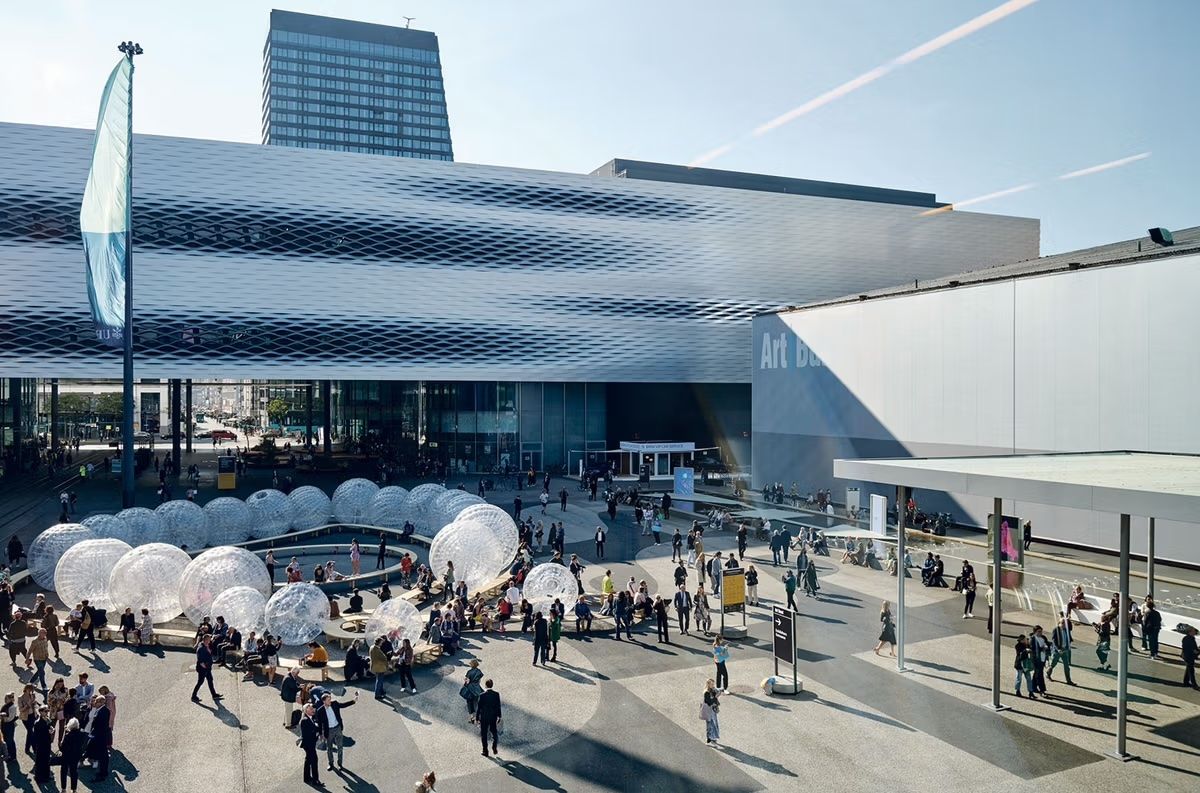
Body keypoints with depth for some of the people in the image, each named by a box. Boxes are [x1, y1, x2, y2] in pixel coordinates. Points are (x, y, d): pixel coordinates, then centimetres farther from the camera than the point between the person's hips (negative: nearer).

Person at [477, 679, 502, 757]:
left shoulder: (482, 695, -18)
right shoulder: (496, 694, -10)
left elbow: (479, 707, -11)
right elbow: (498, 706, -2)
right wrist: (499, 716, 10)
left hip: (484, 718, -3)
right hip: (493, 717, 3)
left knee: (484, 734, 12)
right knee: (494, 732, 23)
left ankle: (485, 751, 18)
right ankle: (494, 749, 19)